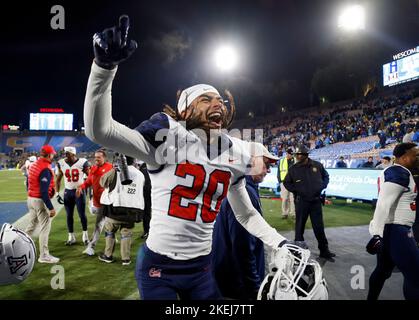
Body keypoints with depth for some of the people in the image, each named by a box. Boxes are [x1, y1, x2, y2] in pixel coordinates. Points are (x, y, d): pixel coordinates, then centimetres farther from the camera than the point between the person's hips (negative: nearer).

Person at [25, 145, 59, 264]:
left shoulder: (33, 165, 7)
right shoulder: (45, 169, -21)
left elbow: (28, 183, 16)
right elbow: (44, 192, -23)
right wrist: (51, 208, -21)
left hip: (31, 199, 9)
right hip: (40, 201, -9)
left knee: (31, 225, 22)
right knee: (45, 227, 0)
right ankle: (44, 256, 7)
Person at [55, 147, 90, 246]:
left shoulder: (82, 162, -13)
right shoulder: (61, 163, -3)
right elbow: (58, 180, 7)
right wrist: (57, 193, 2)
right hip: (67, 192, 3)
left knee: (82, 214, 2)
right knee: (69, 215, 8)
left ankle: (85, 235, 19)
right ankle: (71, 237, 21)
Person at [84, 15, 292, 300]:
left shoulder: (235, 153, 3)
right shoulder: (170, 137, -13)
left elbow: (246, 214, 14)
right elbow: (99, 130, -26)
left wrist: (281, 244, 5)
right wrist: (105, 66, -38)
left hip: (201, 267, 5)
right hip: (158, 266, -4)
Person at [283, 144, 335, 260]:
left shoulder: (317, 165, -2)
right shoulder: (293, 169, -4)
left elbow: (326, 176, 15)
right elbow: (286, 182, 8)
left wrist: (322, 186, -1)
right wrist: (295, 189, -6)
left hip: (316, 201, 1)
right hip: (301, 202, -1)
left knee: (319, 227, 9)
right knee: (300, 227, 6)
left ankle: (324, 250, 22)